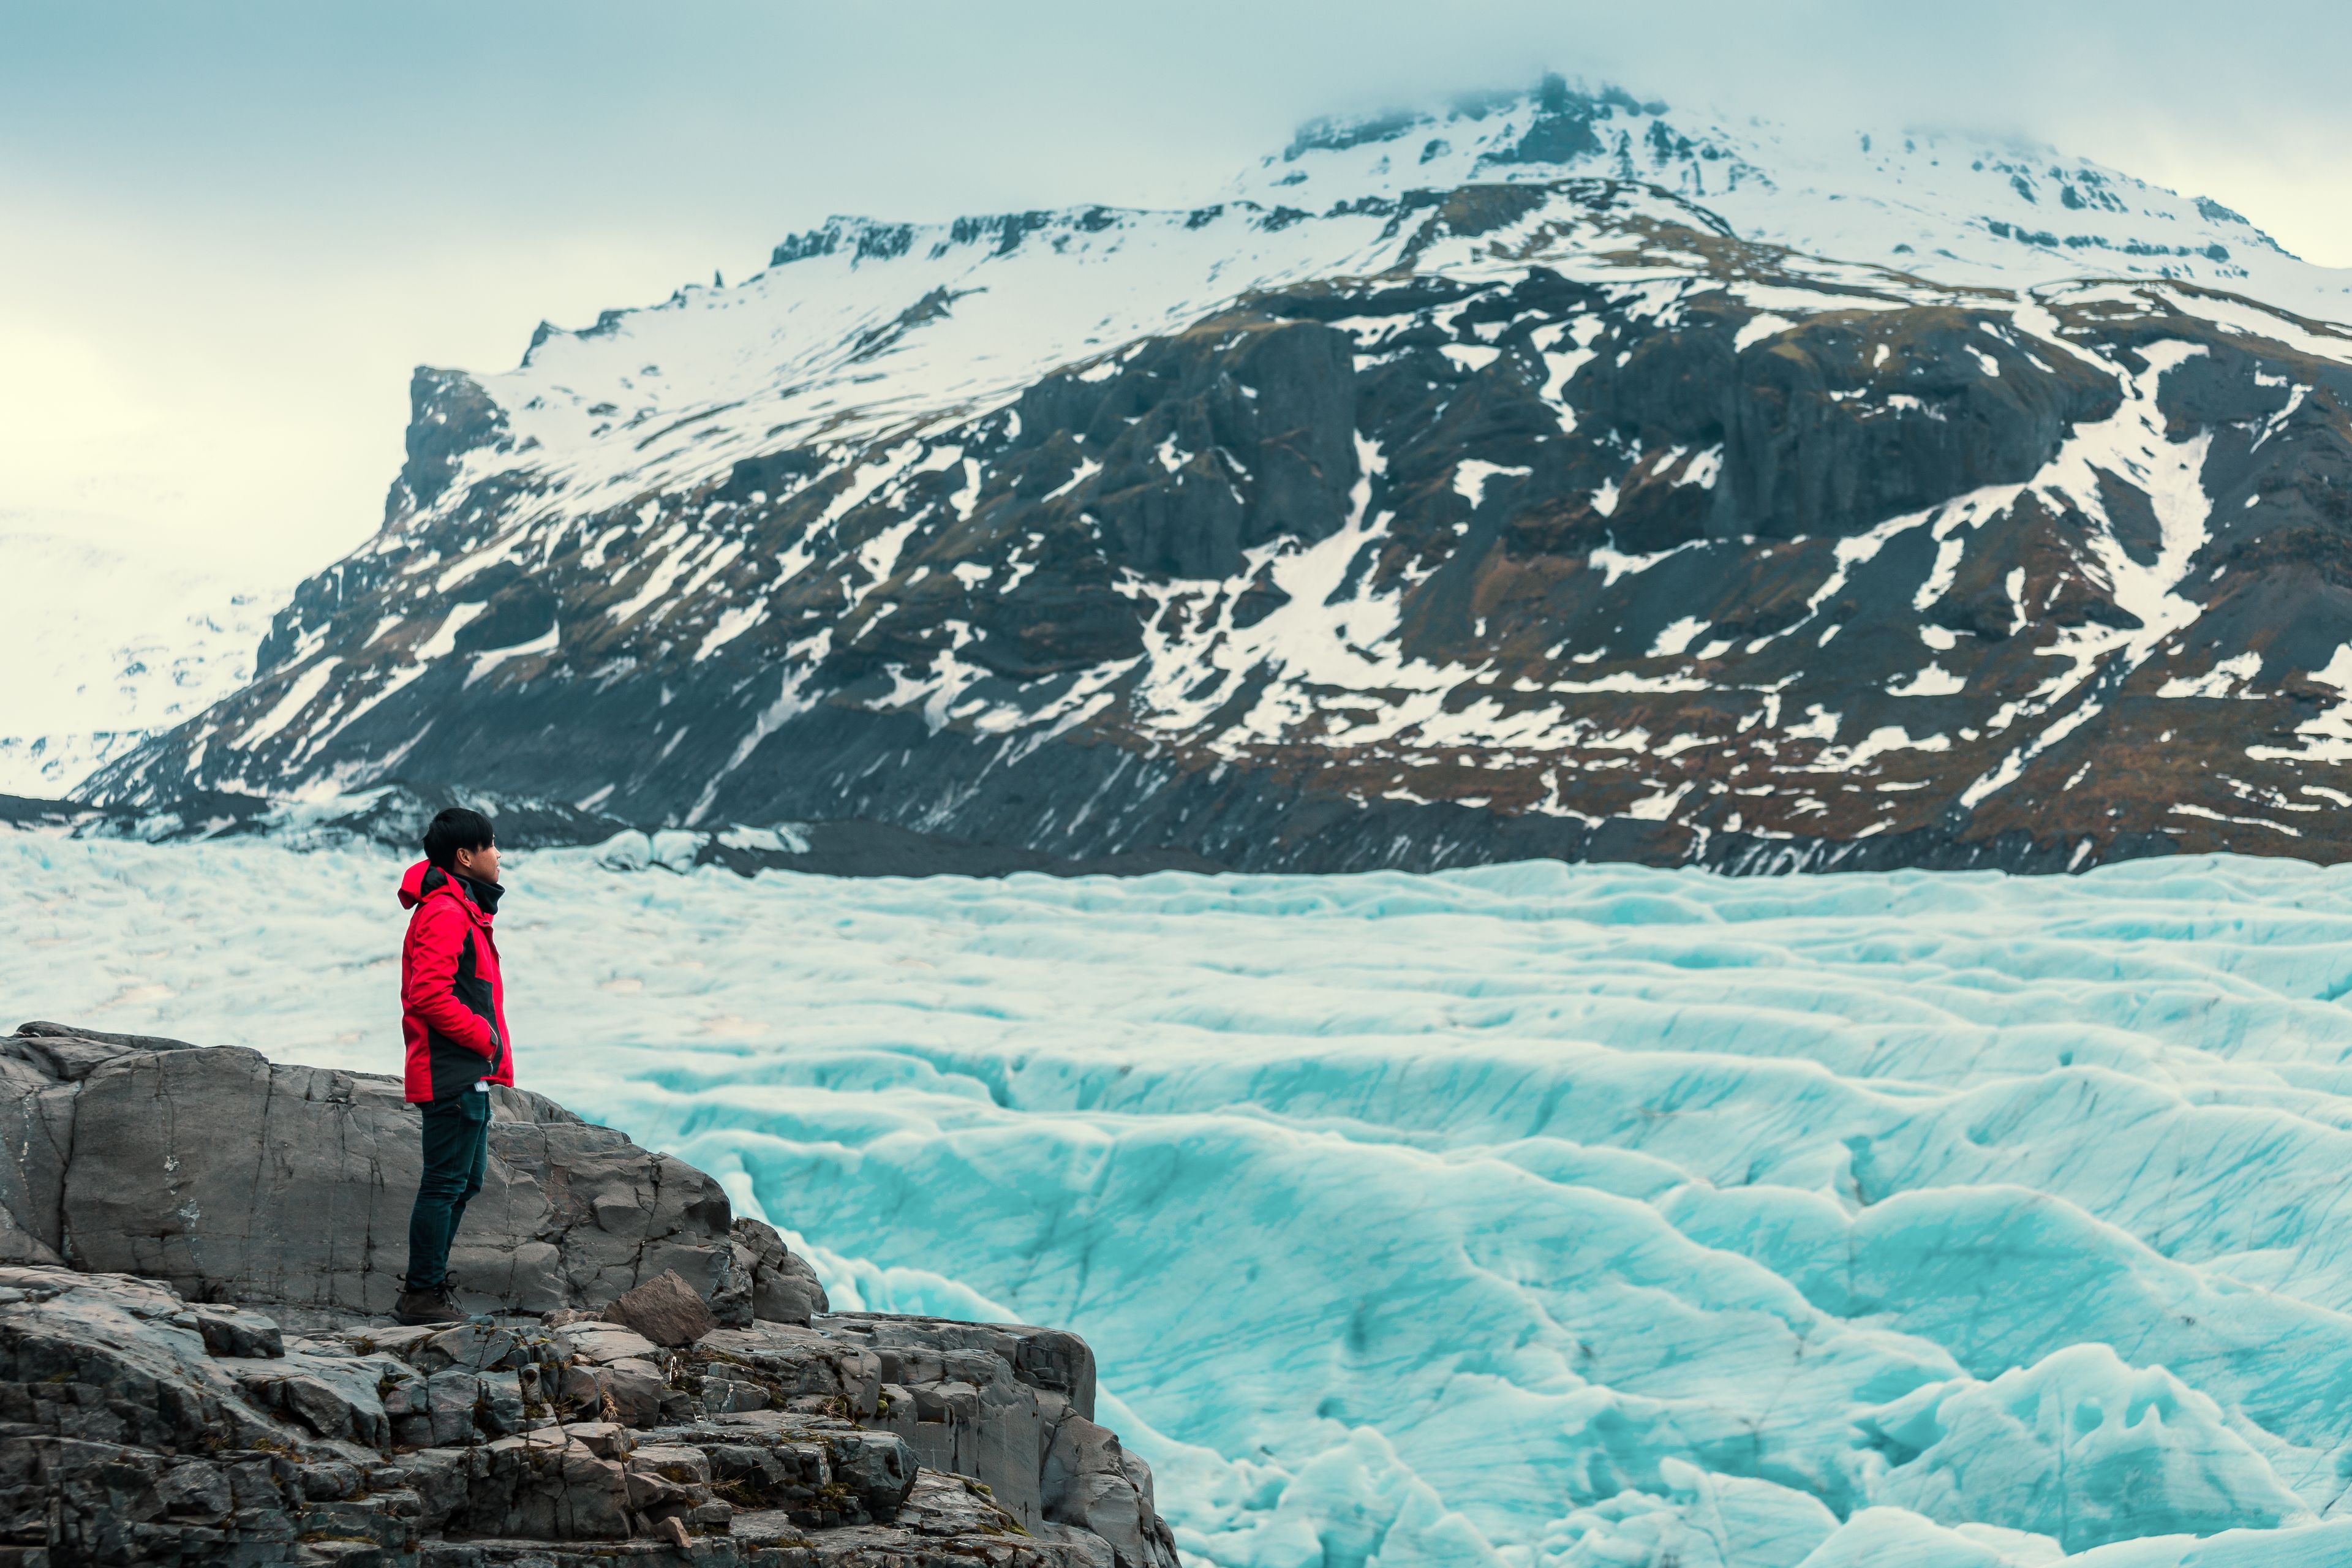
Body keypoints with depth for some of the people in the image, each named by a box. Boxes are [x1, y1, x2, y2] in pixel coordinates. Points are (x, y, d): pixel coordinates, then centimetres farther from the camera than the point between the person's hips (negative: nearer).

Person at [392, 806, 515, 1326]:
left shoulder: (463, 911, 19)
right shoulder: (446, 913, -15)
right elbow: (430, 994, -25)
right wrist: (483, 1037, -16)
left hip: (467, 1073, 11)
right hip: (457, 1074, -11)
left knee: (465, 1180, 16)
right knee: (446, 1182, -6)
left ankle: (428, 1286, 23)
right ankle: (423, 1295, 0)